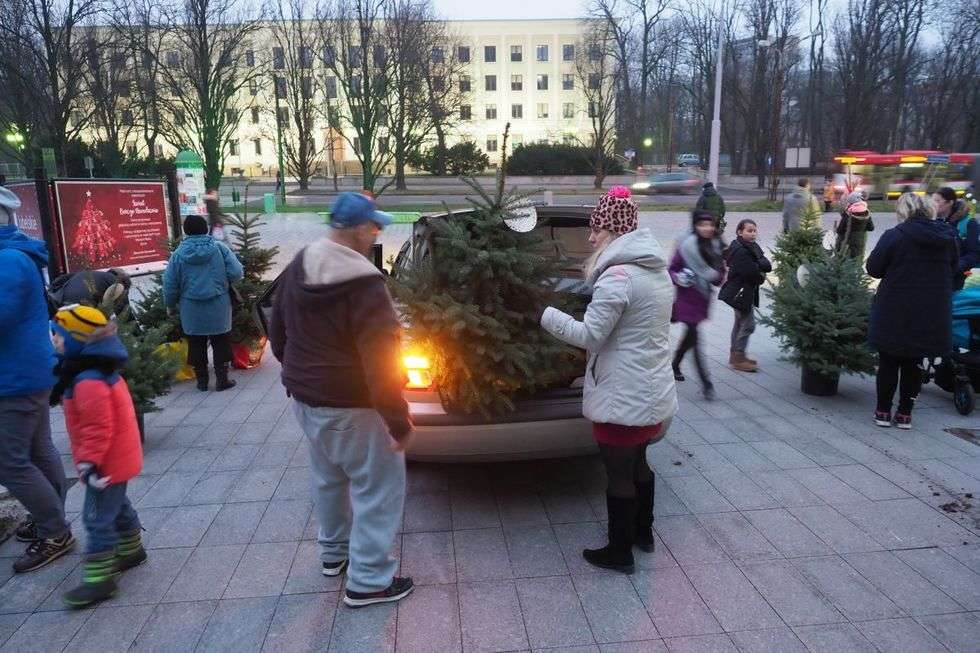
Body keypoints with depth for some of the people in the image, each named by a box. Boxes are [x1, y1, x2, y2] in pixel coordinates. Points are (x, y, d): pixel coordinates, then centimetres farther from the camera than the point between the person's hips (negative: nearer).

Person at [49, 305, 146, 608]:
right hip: (117, 458, 10)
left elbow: (98, 428, -28)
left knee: (97, 518, -2)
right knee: (117, 506, 24)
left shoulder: (89, 382, -27)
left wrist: (88, 463, -24)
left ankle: (99, 578, 6)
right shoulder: (98, 370, 6)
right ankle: (131, 550, 39)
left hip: (107, 462, -10)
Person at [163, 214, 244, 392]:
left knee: (196, 345, 14)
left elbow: (170, 284, 0)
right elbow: (236, 273, -12)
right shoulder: (219, 248, -8)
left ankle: (202, 381, 21)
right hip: (218, 308, -1)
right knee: (221, 343, 11)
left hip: (192, 310, 1)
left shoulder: (178, 254, -4)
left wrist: (170, 305, 15)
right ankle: (222, 380, 14)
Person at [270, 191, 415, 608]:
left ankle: (333, 551, 43)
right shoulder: (363, 284, -23)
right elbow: (380, 358, -25)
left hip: (305, 398, 9)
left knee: (328, 478, 25)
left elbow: (278, 332, 14)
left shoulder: (297, 269, 3)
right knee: (379, 487, 5)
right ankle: (368, 581, 13)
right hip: (349, 406, -9)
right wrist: (399, 421, -20)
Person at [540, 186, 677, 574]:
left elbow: (589, 335, -20)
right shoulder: (657, 270, 9)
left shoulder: (618, 276, -21)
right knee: (638, 464, 24)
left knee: (619, 476, 5)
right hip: (653, 392, 10)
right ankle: (643, 533, 41)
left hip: (623, 398, -9)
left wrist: (544, 314, -12)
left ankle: (619, 553, 20)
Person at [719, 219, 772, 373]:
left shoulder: (753, 247, 10)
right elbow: (751, 272, -23)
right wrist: (761, 276, -5)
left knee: (740, 323, 18)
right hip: (741, 292, -10)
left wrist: (758, 266, -17)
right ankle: (738, 359, 0)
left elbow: (768, 266, 1)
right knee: (748, 324, -7)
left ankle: (735, 355, 30)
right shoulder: (739, 250, -19)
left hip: (746, 292, 10)